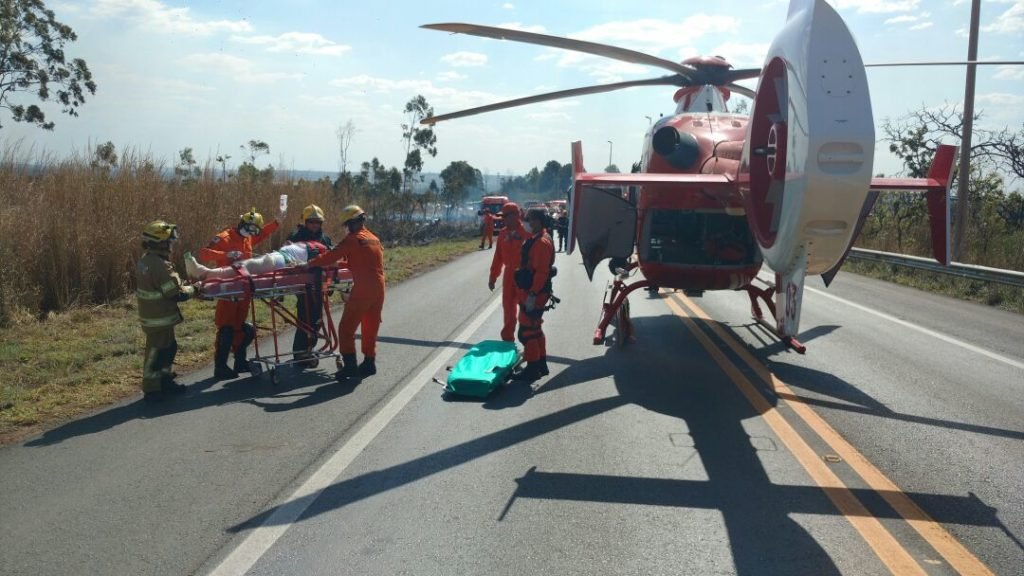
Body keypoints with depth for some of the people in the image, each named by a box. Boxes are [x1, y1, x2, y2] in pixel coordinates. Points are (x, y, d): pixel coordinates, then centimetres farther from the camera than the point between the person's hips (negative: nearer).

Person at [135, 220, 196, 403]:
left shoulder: (145, 261, 7)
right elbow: (177, 294, -23)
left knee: (168, 348, 22)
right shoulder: (160, 265, -25)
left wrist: (181, 283, 7)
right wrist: (192, 289, -6)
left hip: (150, 315, 10)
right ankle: (152, 390, 10)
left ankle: (165, 380, 33)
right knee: (157, 352, 1)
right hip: (159, 319, -10)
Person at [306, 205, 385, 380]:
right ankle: (369, 363, 20)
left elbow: (331, 257, -9)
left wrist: (310, 264, 1)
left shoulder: (352, 239, -7)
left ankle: (350, 366, -5)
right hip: (379, 287, 8)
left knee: (347, 327, -1)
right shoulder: (374, 239, 17)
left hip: (362, 288, -8)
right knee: (371, 327, 16)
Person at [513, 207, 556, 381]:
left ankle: (532, 369, 3)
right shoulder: (534, 239, 13)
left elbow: (542, 272, -25)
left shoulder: (542, 242, -20)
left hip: (534, 294, -11)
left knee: (526, 332, -5)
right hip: (531, 291, 11)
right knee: (535, 329, 18)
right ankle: (541, 364, 28)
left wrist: (532, 295, -26)